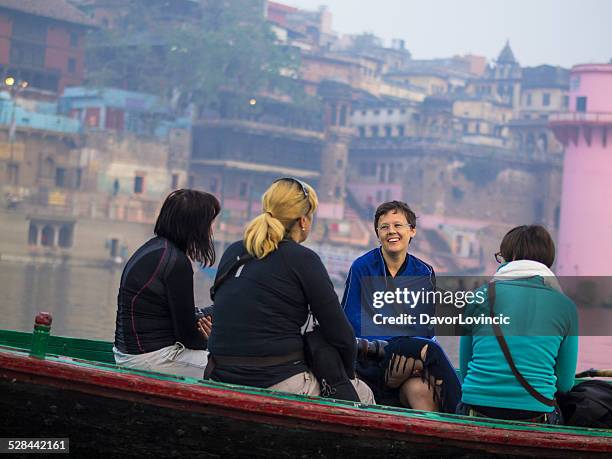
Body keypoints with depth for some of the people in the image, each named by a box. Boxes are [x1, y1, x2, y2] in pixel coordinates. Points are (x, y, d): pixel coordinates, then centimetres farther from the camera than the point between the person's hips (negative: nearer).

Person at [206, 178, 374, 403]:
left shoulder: (232, 252, 11)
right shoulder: (302, 260, -7)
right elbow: (340, 336, -5)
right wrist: (348, 375, 15)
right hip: (279, 384, -7)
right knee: (363, 395, 18)